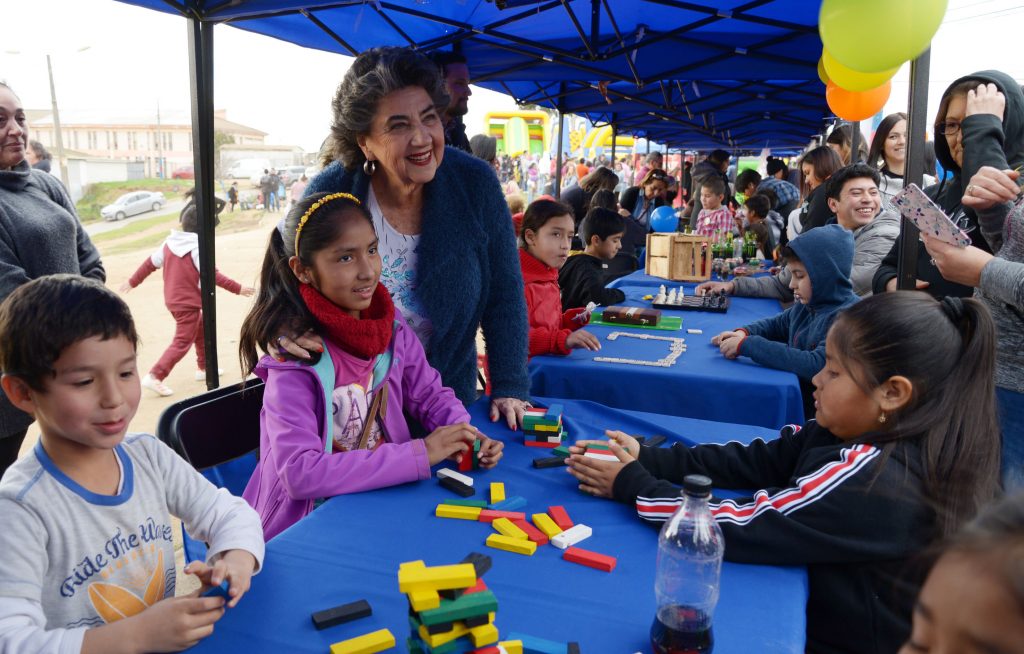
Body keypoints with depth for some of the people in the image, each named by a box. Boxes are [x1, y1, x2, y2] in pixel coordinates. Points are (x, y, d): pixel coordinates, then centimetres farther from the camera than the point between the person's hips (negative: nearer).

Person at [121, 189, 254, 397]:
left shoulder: (169, 242, 4)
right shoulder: (197, 248, -18)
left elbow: (150, 263, 10)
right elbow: (213, 276, -21)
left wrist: (132, 281, 20)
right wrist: (237, 289, -17)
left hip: (173, 300, 8)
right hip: (188, 303, -8)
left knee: (202, 330, 24)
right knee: (182, 342, -3)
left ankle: (203, 368, 34)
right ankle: (154, 376, -10)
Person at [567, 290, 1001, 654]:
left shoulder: (875, 483, -31)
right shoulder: (870, 435, -6)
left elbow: (735, 528, -30)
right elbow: (753, 462, -5)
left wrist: (631, 486, -18)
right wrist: (647, 460, -13)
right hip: (823, 615, 7)